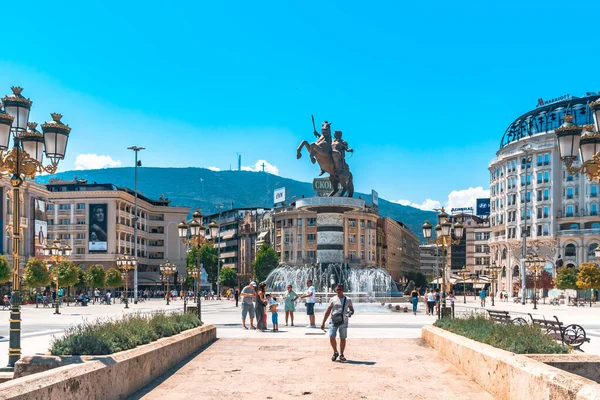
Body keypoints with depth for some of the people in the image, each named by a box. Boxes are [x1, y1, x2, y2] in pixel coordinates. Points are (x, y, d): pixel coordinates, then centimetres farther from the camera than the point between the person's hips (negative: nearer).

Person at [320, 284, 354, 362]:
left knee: (343, 338, 4)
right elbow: (328, 311, 8)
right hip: (333, 321, 0)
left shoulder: (348, 300, 5)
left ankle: (341, 355, 18)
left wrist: (350, 313, -13)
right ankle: (335, 352, 14)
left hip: (343, 321, 0)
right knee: (331, 337, -9)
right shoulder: (333, 299, 5)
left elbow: (352, 310, 13)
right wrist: (323, 322, 6)